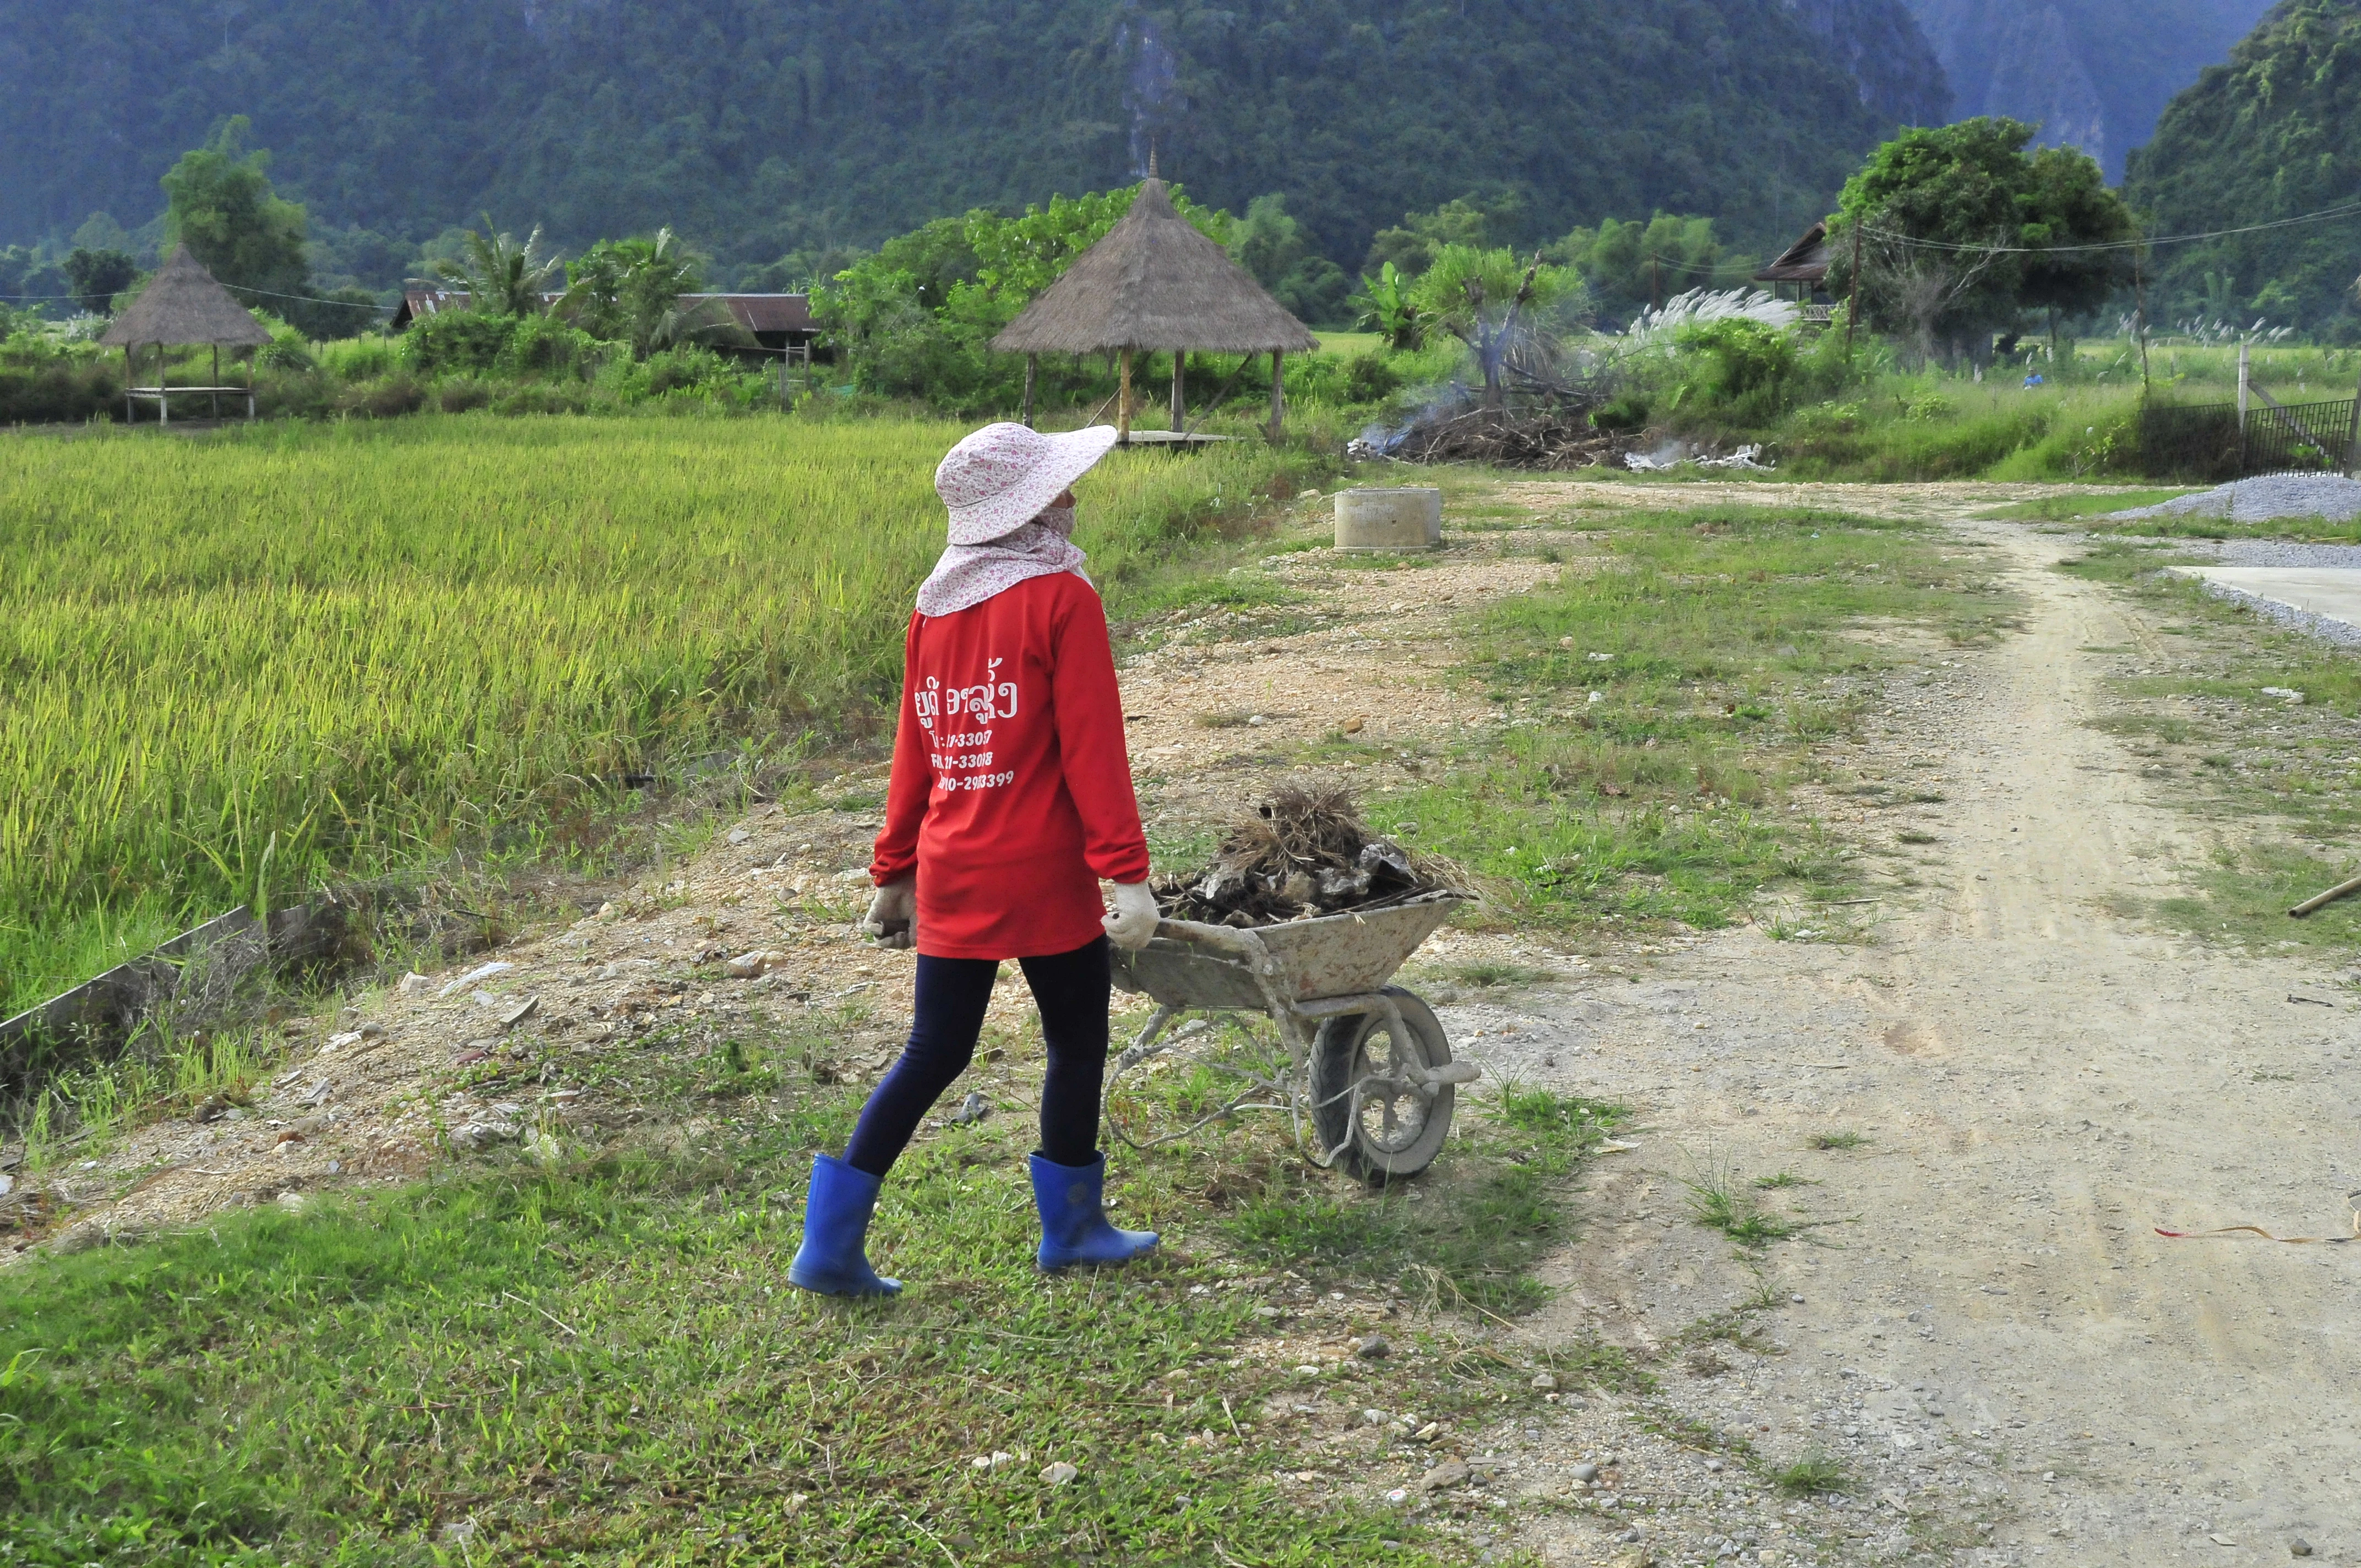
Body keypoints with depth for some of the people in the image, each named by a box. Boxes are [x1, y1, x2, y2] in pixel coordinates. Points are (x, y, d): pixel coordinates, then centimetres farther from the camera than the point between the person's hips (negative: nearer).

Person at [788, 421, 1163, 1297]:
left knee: (936, 1052, 12)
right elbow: (1093, 750, -14)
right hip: (1041, 873, -6)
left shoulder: (935, 604, 10)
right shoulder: (1062, 599, -9)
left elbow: (915, 748, 13)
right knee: (1077, 1040, 12)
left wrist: (896, 870, 18)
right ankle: (1071, 1227, 25)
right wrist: (1127, 871, -14)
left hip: (949, 873, 6)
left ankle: (832, 1238, 7)